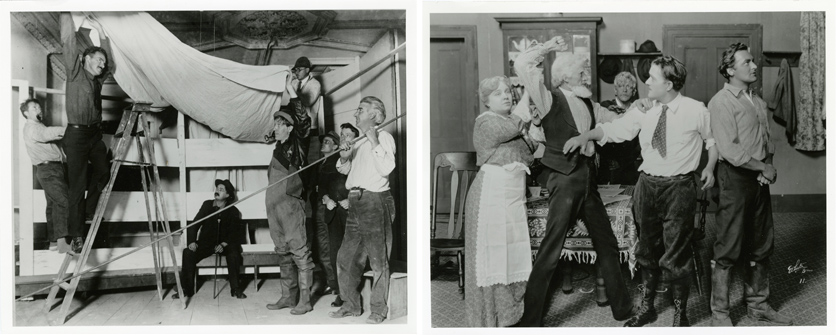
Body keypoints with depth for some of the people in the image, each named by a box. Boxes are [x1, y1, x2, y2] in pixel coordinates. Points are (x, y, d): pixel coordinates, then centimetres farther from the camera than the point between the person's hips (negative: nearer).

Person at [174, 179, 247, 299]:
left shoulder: (233, 211, -1)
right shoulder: (207, 205, 3)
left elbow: (234, 232, -2)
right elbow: (195, 224, 0)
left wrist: (224, 244, -20)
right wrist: (192, 241, -16)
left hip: (224, 243, -2)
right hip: (206, 242, 2)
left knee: (234, 253, -34)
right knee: (188, 253, -26)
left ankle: (236, 289, -22)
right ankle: (187, 289, -14)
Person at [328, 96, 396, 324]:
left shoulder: (384, 137, -3)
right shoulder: (359, 140, 18)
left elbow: (386, 168, -17)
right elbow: (344, 170, 22)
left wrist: (374, 142, -18)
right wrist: (344, 157, 2)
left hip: (375, 201, -8)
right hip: (355, 203, 8)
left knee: (378, 260, -1)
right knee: (346, 257, 11)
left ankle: (378, 309, 8)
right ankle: (351, 305, 22)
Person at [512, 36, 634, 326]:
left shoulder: (588, 104, 13)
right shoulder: (551, 100, -7)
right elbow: (522, 65, -18)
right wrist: (549, 46, -6)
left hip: (587, 177, 7)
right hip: (564, 179, -7)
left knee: (607, 245, 16)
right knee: (550, 252, -5)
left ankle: (621, 307, 33)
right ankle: (530, 319, 6)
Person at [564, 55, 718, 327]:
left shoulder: (696, 111, -7)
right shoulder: (643, 109, 1)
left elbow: (713, 139, 7)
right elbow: (614, 129, 4)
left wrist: (710, 167, -5)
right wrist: (585, 136, -8)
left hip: (679, 187, -4)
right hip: (648, 185, 4)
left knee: (676, 254, 1)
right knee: (647, 250, 15)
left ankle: (680, 313, 21)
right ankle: (647, 307, 33)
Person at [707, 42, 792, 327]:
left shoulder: (758, 102, 14)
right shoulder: (721, 103, -11)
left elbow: (767, 140, 17)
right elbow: (730, 150, -18)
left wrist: (768, 166, -2)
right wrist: (764, 167, -12)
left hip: (759, 177, 8)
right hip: (735, 177, -8)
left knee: (762, 246, 15)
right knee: (728, 248, -2)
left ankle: (758, 304, 29)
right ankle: (719, 312, 8)